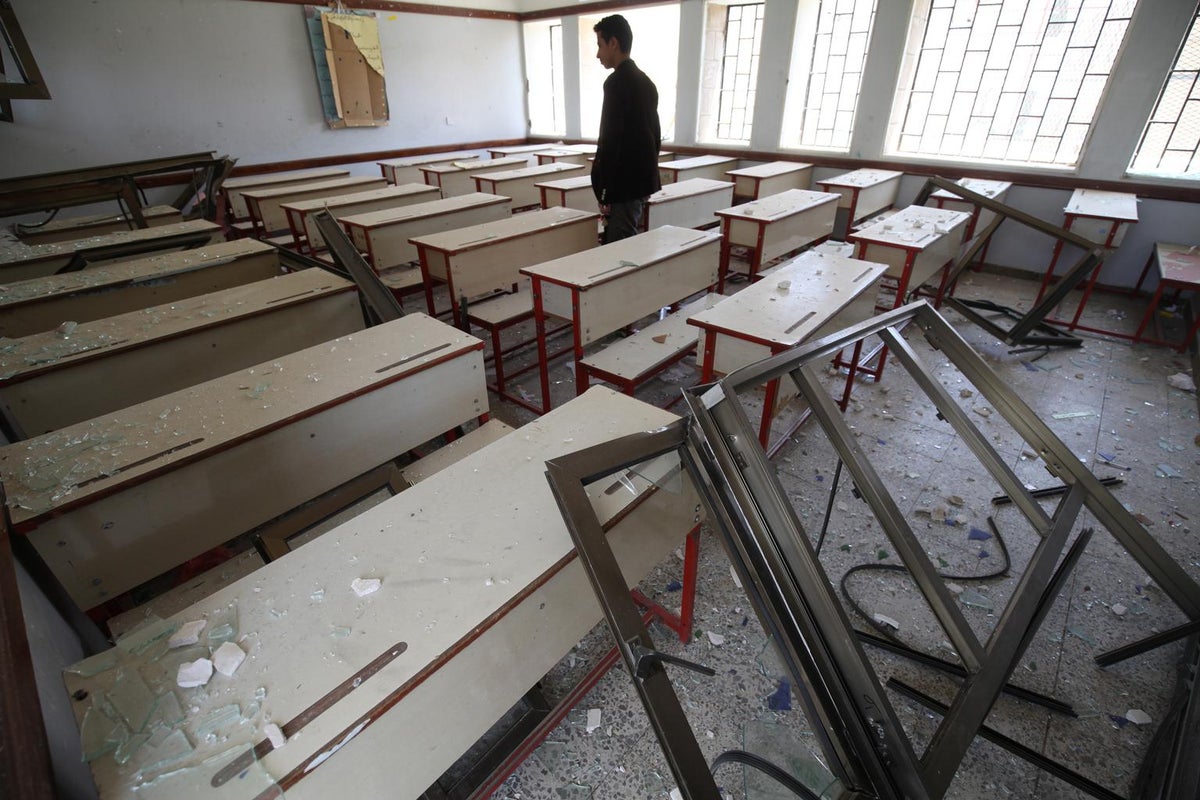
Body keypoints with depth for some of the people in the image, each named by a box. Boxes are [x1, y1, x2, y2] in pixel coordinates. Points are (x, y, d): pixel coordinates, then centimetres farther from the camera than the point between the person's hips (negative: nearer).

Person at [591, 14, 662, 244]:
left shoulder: (617, 82, -13)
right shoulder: (645, 82, 16)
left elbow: (610, 139, -18)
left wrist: (603, 192, -16)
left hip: (624, 185, -10)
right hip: (644, 180, 10)